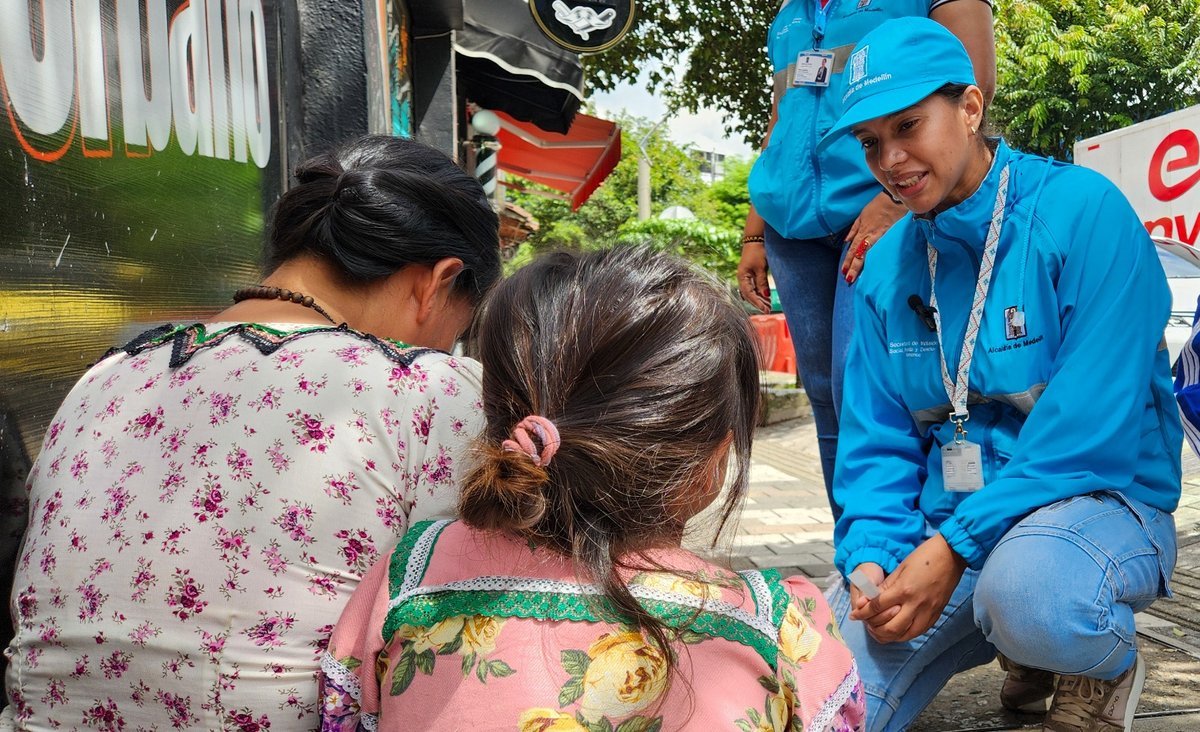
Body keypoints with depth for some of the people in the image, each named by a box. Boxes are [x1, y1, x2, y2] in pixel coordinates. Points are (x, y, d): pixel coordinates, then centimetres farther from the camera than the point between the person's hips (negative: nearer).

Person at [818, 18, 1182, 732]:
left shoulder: (1082, 211, -14)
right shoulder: (888, 266, 5)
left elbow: (1091, 425, -20)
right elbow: (877, 440, 7)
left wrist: (955, 546, -23)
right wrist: (870, 558, -12)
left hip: (1095, 495, -5)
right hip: (942, 524, 6)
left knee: (1026, 589, -40)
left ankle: (1106, 664, -2)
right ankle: (1008, 633, 17)